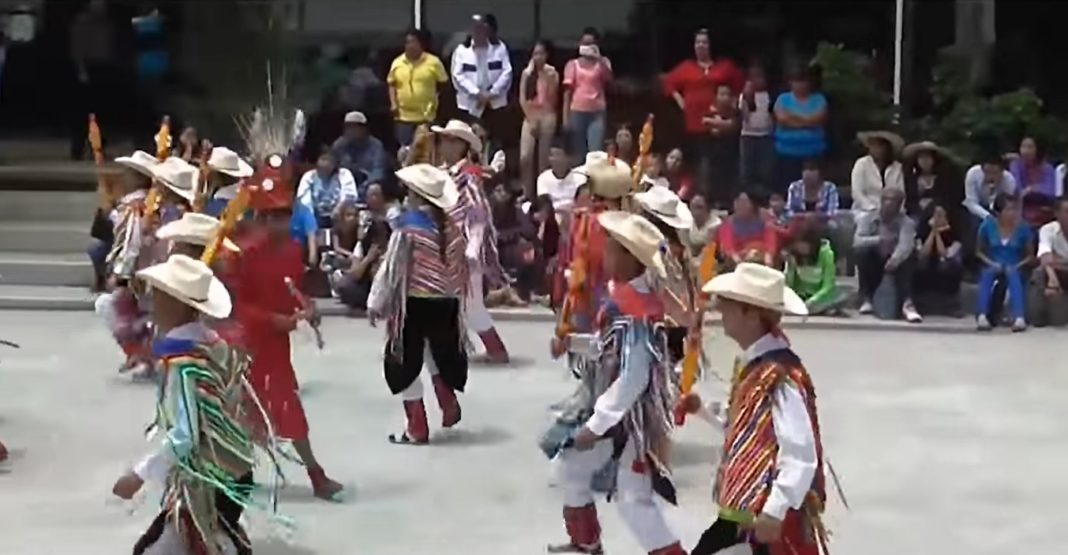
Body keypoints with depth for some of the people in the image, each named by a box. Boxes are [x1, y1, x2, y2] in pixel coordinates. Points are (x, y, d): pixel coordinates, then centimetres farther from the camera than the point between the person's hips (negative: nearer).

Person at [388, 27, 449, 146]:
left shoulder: (433, 62, -3)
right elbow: (392, 84, 13)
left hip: (426, 116, -2)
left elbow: (443, 84, 4)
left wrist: (436, 101, 0)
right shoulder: (397, 62, 5)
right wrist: (393, 103, 3)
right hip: (403, 116, 2)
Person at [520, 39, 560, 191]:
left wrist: (548, 79, -15)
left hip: (547, 117, -1)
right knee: (525, 156, -10)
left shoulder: (552, 73, 2)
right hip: (530, 117, 1)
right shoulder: (527, 73, 5)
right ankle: (525, 192, -3)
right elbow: (522, 99, 2)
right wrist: (530, 119, -6)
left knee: (544, 157, 1)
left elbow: (552, 98, -6)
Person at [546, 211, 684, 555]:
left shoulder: (635, 313, -28)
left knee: (634, 499, -8)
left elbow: (633, 379, -29)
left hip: (629, 417, -10)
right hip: (609, 409, 10)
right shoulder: (623, 294, 0)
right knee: (569, 465, 23)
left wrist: (595, 426, -25)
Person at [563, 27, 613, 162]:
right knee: (578, 154, 5)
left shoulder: (603, 62, 10)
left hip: (597, 113, -1)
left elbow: (609, 79, -10)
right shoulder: (573, 64, 9)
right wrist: (566, 116, -2)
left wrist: (598, 58, -12)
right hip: (577, 112, 1)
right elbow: (568, 90, 5)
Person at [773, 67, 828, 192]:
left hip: (813, 152, 0)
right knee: (784, 186, -4)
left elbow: (817, 120, -9)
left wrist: (793, 117, -5)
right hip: (787, 151, 0)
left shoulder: (819, 99, 6)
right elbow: (782, 119, -9)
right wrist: (806, 121, -6)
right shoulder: (783, 99, 7)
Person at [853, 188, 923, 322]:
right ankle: (866, 299, -21)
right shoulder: (867, 218, -2)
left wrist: (894, 259, -50)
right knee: (862, 251, -29)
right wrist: (879, 240, -35)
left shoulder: (906, 222, -8)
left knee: (910, 254, -30)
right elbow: (857, 241, -18)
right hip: (873, 263, 1)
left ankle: (907, 302, -41)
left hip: (895, 263, -1)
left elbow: (906, 245, -29)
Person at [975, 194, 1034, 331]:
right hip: (993, 267, 1)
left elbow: (1030, 255, 3)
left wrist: (1017, 266, -14)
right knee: (987, 273, -34)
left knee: (1012, 273, -36)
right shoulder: (987, 226, -4)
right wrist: (991, 263, -11)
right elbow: (979, 251, 7)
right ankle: (982, 316, -49)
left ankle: (1019, 317, -51)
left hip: (1014, 269, -1)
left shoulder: (1023, 227, -5)